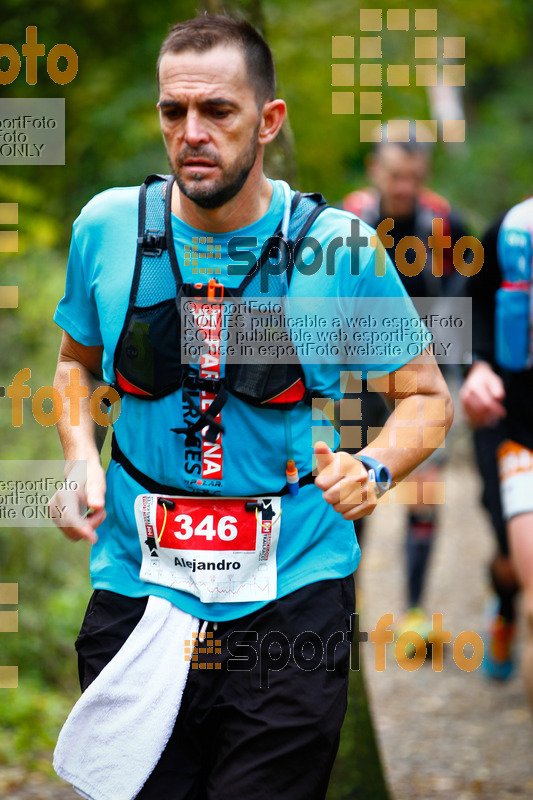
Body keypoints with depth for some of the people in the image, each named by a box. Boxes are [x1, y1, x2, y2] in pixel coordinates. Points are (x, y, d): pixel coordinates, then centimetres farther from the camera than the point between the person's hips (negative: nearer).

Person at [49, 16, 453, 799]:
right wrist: (80, 457, 0)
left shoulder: (336, 246, -6)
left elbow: (426, 396, 5)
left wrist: (372, 471, -14)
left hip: (292, 606, -2)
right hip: (136, 594, 2)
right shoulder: (108, 227, 0)